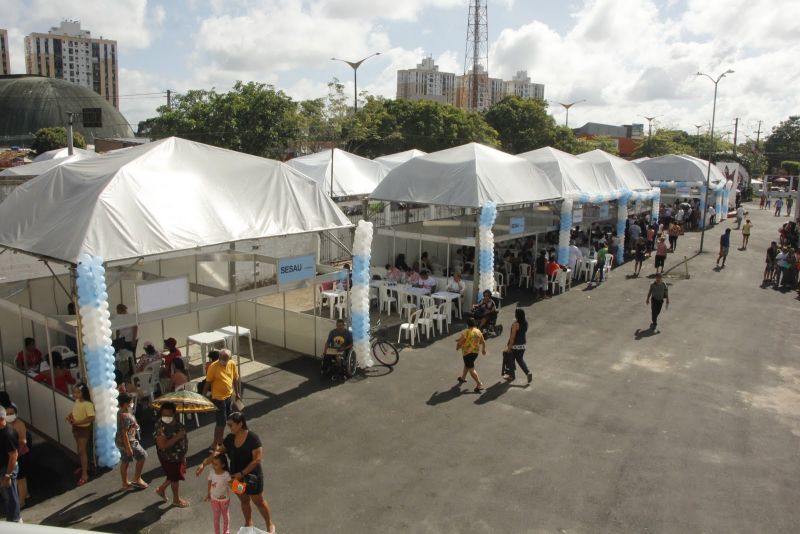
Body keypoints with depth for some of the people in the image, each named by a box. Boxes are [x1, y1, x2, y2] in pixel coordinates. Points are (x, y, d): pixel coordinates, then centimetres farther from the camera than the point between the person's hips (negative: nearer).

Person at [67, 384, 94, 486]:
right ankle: (84, 467, 39)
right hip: (76, 428, 8)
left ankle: (84, 474, 2)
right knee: (80, 449, 21)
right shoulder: (77, 401, 1)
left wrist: (77, 422, -30)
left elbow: (91, 418, -31)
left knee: (82, 451, -4)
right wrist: (70, 416, -3)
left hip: (84, 429, -8)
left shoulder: (88, 404, -25)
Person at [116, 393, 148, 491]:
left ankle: (125, 483, 29)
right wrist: (128, 447, -24)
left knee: (125, 462, 18)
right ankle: (137, 479, 11)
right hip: (127, 442, -10)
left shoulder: (121, 412, 5)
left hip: (121, 442, 10)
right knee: (142, 456, 4)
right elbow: (124, 433, -26)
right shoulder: (126, 416, -26)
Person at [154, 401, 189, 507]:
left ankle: (161, 489, 47)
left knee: (176, 475, 25)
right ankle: (176, 500, 36)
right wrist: (177, 437, -36)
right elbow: (162, 445, -34)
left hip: (179, 454, 7)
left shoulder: (176, 421, -8)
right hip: (169, 457, -7)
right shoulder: (161, 426, -31)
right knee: (175, 478, 13)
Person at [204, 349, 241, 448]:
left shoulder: (232, 364, -5)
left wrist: (237, 393, 14)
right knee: (221, 422, -4)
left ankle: (220, 440, 36)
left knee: (225, 420, 19)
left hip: (229, 396, 6)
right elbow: (207, 383, -14)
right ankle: (216, 444, 10)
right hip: (218, 398, -6)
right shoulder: (213, 367, -21)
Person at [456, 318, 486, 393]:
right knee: (467, 364, 29)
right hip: (475, 352, 8)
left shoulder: (466, 332, -18)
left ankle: (479, 385, -12)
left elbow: (460, 342, -14)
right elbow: (483, 342, 11)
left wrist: (457, 347, 8)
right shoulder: (478, 331, 1)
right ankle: (463, 378, 47)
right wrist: (483, 350, 28)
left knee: (471, 369, -5)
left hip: (467, 352, -8)